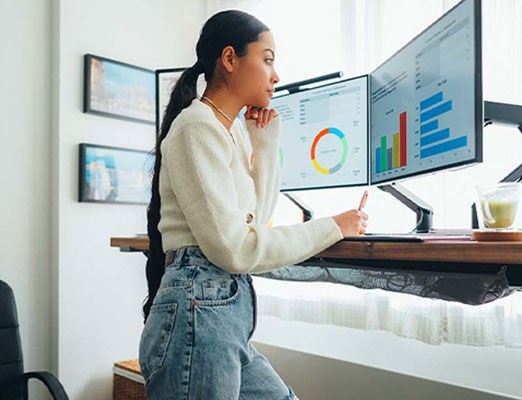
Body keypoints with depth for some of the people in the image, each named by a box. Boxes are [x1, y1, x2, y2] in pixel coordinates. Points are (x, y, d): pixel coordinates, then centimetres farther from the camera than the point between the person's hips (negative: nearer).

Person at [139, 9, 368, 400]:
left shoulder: (232, 129, 14)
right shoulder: (198, 127, -13)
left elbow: (257, 216, 15)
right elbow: (233, 248, -19)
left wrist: (265, 140, 9)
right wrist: (332, 228, -10)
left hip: (229, 312, 8)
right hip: (199, 313, -8)